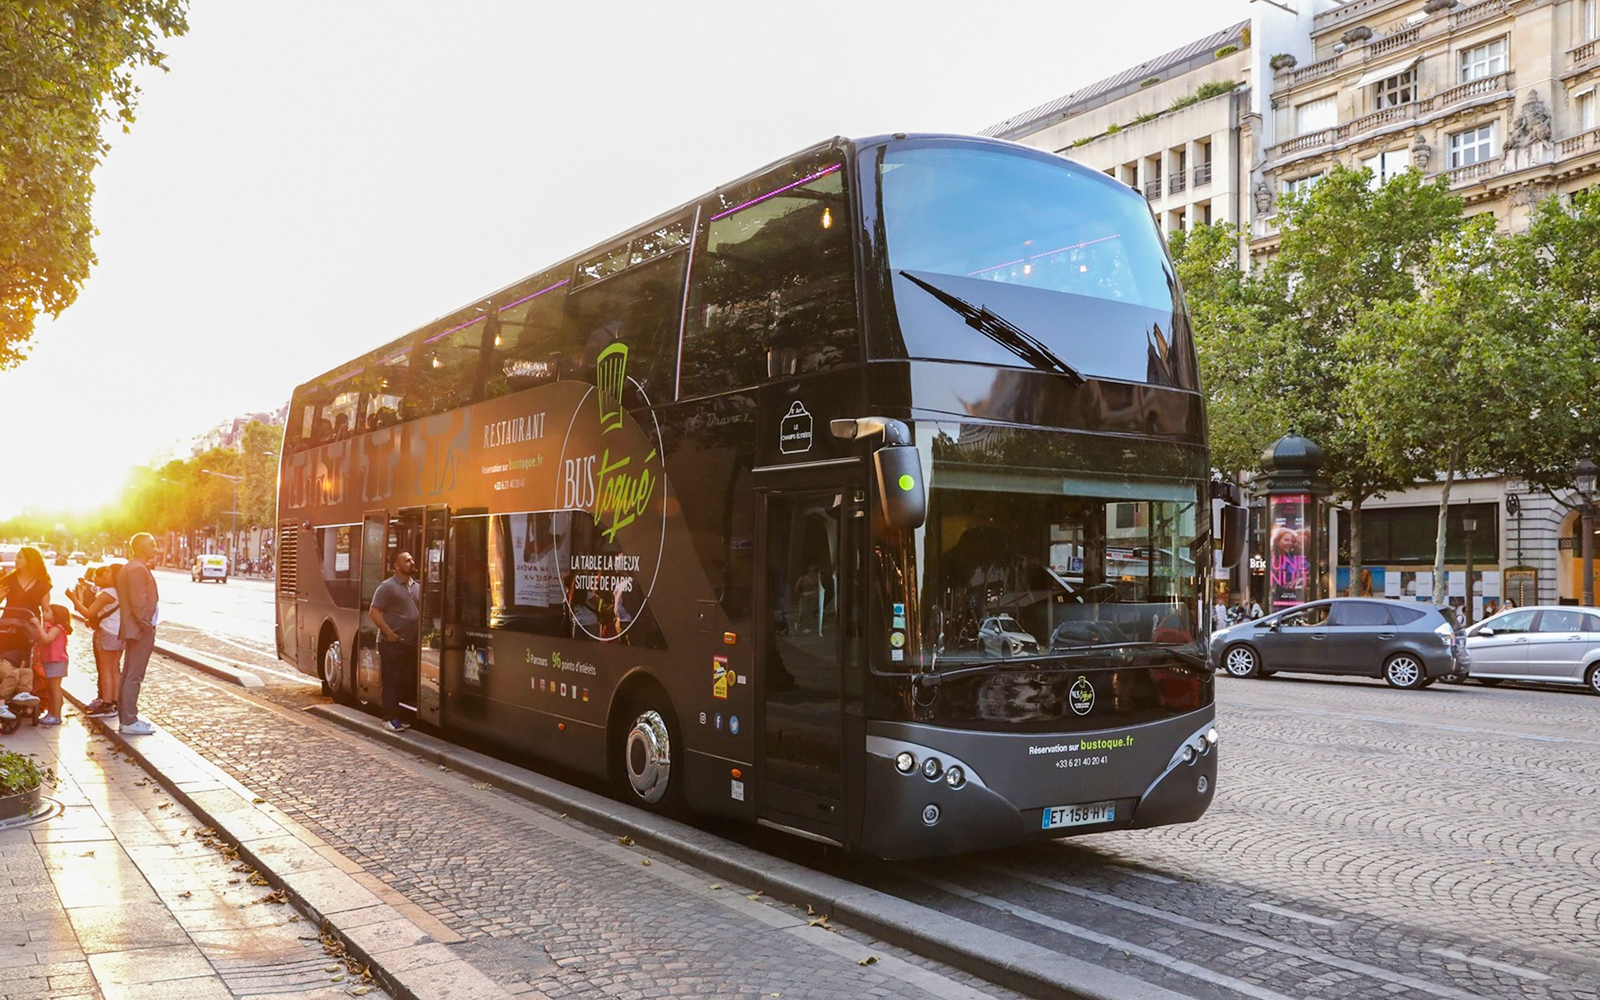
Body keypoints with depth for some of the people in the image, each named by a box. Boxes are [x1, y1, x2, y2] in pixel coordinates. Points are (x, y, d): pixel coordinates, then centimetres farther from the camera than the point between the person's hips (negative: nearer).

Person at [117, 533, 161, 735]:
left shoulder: (128, 568, 17)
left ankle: (126, 716, 24)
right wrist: (147, 627, -17)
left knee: (128, 675, 16)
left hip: (131, 629, 11)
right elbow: (138, 602, -22)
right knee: (134, 677, -7)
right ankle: (129, 722, -5)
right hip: (140, 630, -11)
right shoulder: (138, 569, -16)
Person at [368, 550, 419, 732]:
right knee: (392, 681, -4)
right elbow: (374, 612, -12)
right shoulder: (387, 587, -8)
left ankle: (400, 716, 18)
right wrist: (389, 633, -16)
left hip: (411, 642, 7)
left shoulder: (416, 587, 14)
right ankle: (390, 718, 0)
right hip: (392, 643, -7)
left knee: (407, 680, 9)